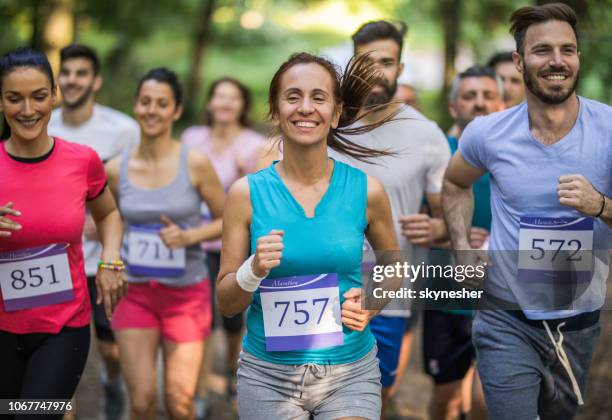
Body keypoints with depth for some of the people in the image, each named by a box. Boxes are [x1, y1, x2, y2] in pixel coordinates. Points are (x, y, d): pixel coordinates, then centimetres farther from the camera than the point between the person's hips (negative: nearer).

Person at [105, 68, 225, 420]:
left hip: (187, 291, -1)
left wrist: (188, 236, -17)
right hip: (135, 292, 2)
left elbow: (227, 220, -1)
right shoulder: (117, 169, -1)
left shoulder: (196, 164, -8)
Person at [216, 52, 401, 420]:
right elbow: (226, 303, 0)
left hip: (350, 374, 0)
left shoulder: (366, 190, -3)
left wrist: (372, 302, -5)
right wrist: (254, 270, -19)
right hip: (268, 375, 0)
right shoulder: (247, 193, -5)